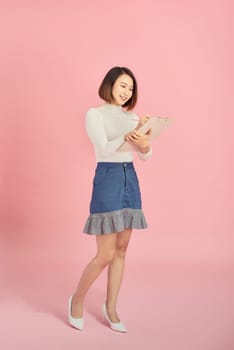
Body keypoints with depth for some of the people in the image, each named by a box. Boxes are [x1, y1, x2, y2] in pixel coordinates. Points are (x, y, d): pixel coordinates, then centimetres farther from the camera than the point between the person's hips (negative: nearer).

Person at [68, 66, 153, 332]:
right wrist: (129, 134, -30)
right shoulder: (95, 114, -3)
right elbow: (104, 149, -17)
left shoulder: (132, 117, 13)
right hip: (107, 179, -6)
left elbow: (146, 156, 5)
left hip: (130, 180, 6)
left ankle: (110, 308, 23)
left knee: (121, 250, 9)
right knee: (106, 254, -5)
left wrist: (145, 145, -17)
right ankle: (77, 299, 19)